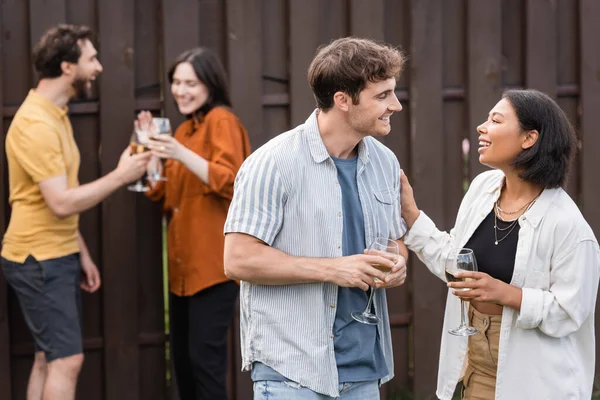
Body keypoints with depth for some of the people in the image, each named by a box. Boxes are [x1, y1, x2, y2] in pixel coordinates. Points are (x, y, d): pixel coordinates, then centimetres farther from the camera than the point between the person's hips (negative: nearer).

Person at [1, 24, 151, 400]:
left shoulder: (55, 115, 13)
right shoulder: (36, 123, -19)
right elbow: (61, 203, -25)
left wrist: (81, 253, 15)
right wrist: (120, 176, -18)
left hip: (57, 257, 10)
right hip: (39, 260, -10)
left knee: (49, 358, 11)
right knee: (67, 360, -9)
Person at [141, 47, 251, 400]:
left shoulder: (221, 121, -8)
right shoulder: (185, 129, 18)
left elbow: (231, 182, -21)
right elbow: (163, 193, 16)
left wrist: (182, 154, -29)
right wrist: (150, 145, 6)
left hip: (214, 264, -9)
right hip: (184, 264, 9)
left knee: (205, 358, -12)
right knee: (183, 357, 12)